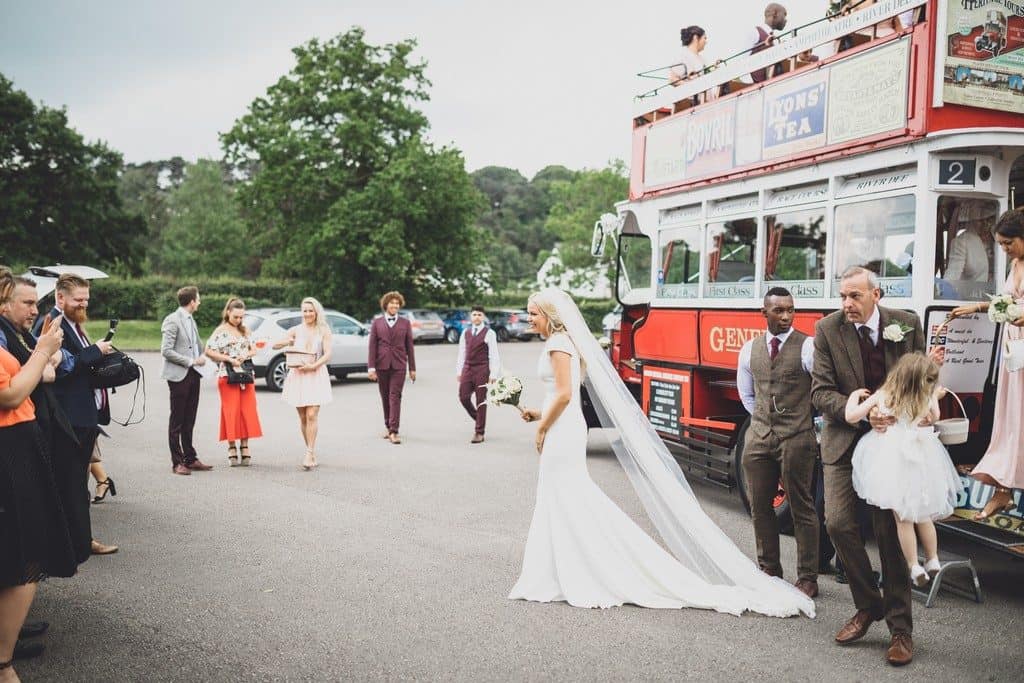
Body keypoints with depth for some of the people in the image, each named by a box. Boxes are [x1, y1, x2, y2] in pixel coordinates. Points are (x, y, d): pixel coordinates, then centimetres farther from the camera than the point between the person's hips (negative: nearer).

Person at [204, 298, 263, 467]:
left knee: (247, 411, 2)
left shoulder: (245, 331, 14)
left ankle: (244, 447, 9)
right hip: (227, 376, -5)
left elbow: (253, 349, 16)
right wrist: (229, 359, -14)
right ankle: (232, 448, 2)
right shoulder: (221, 331, -2)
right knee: (231, 412, -4)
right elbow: (209, 351, -9)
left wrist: (245, 356, -5)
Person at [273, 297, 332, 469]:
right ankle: (311, 452, 17)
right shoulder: (296, 330, 9)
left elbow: (327, 354, -4)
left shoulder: (324, 331, 3)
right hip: (297, 376, 3)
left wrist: (313, 366, -19)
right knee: (302, 417, 6)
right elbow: (275, 345, 4)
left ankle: (309, 453, -13)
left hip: (316, 376, -3)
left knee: (312, 415, -13)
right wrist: (286, 342, -18)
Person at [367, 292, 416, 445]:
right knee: (385, 397, 10)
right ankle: (388, 426, 24)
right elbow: (372, 346, 3)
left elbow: (409, 346, 7)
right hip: (382, 365, 1)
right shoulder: (377, 323, 7)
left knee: (395, 397, -9)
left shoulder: (405, 323, 7)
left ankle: (393, 431, -12)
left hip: (398, 365, -1)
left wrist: (412, 368, 5)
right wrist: (371, 367, -4)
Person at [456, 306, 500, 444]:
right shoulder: (465, 333, 11)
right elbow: (462, 353, 14)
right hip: (467, 368, 5)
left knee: (480, 401, 1)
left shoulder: (489, 333, -4)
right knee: (463, 397, 3)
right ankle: (478, 419, 30)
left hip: (482, 369, -5)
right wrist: (458, 371, 10)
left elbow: (494, 355, -6)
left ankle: (479, 433, 10)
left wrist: (493, 374, -11)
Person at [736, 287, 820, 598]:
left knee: (802, 508, 2)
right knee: (760, 506, 10)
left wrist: (811, 422, -2)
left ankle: (807, 578, 9)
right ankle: (769, 570, 23)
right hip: (758, 437, 5)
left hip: (797, 439, -5)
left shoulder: (808, 346, -7)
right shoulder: (750, 349, 9)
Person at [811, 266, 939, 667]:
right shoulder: (828, 329, -6)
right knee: (838, 522, -8)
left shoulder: (907, 325, -3)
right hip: (844, 441, 1)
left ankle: (900, 627, 13)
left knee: (891, 531, 0)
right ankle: (868, 605, 16)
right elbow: (821, 393, -9)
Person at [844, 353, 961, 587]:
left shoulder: (881, 396, -9)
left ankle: (915, 568, 11)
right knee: (923, 515, 20)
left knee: (903, 518, 8)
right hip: (921, 461, 2)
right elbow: (934, 418, 12)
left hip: (894, 463, -2)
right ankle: (933, 561, 28)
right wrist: (936, 399, 24)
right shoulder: (927, 400, -7)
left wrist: (855, 395, 7)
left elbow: (851, 417, -10)